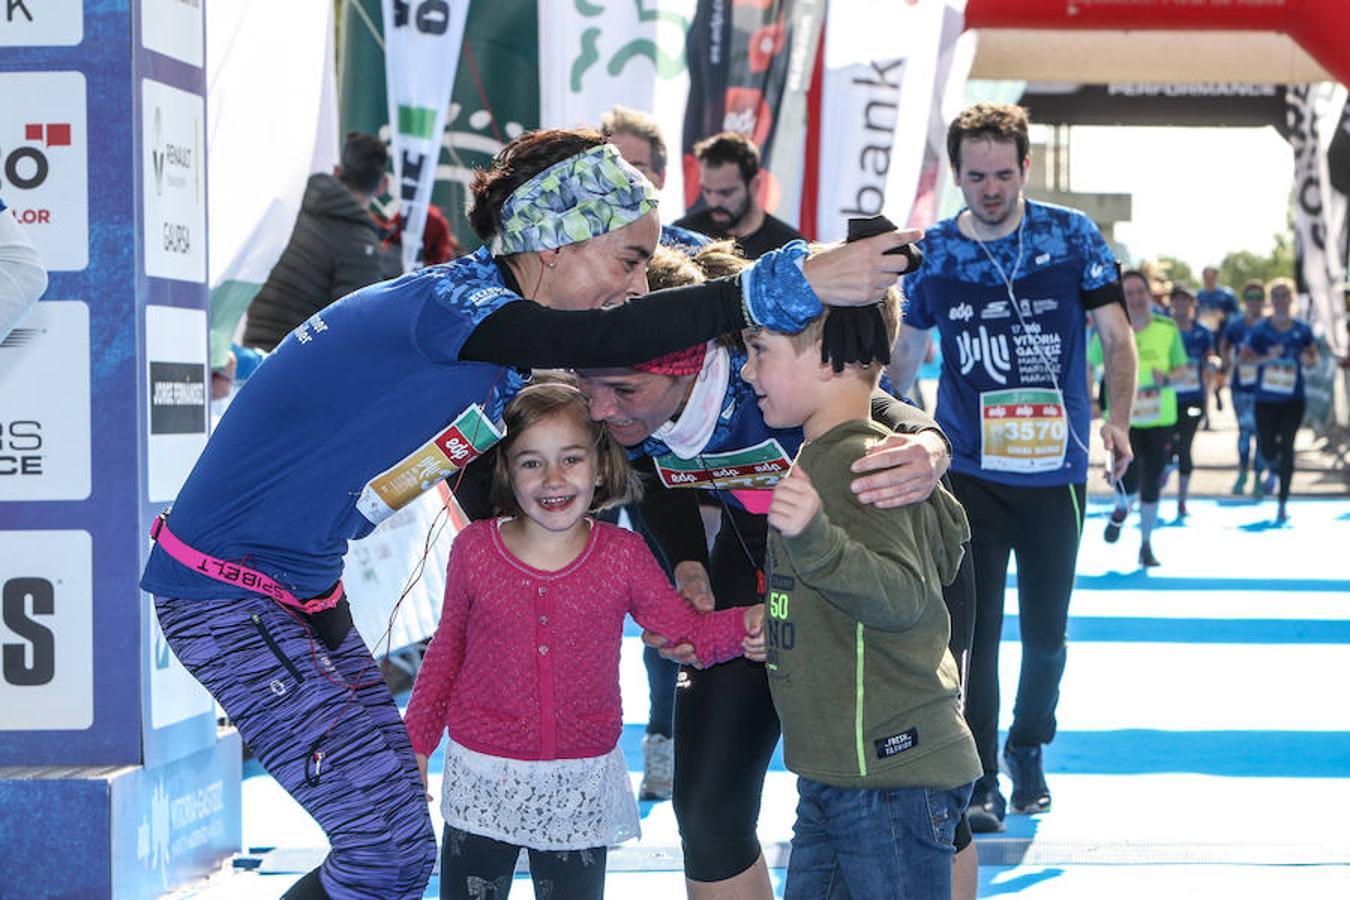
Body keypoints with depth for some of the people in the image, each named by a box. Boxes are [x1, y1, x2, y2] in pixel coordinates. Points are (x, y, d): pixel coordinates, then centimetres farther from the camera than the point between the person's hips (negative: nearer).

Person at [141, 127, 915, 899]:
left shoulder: (504, 351, 7)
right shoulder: (445, 303, -22)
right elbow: (599, 341, -38)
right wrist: (787, 284, -43)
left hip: (302, 588, 10)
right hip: (226, 590, -9)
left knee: (391, 835, 9)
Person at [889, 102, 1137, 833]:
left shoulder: (1072, 237, -5)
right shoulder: (932, 252, -1)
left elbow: (1117, 336, -4)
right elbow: (907, 350, 13)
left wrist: (1117, 418, -20)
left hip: (1055, 471, 0)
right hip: (968, 471, 0)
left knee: (1045, 632, 11)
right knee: (974, 629, -5)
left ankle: (1028, 750, 34)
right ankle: (980, 779, 7)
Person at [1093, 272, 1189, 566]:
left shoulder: (1168, 329, -4)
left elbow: (1183, 369, 3)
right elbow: (1088, 364, 3)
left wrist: (1167, 379, -18)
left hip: (1160, 418, 2)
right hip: (1123, 418, -2)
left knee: (1151, 485, 8)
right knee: (1129, 482, -16)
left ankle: (1146, 545, 28)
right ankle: (1120, 511, 22)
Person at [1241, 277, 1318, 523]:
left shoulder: (1302, 329, 0)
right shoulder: (1260, 329, -5)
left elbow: (1314, 358, 11)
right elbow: (1243, 358, -8)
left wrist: (1308, 358, -13)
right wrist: (1267, 357, -23)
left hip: (1293, 400, 0)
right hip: (1266, 399, 0)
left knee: (1286, 448, -6)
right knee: (1267, 451, 5)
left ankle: (1283, 504, 1)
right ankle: (1277, 465, 44)